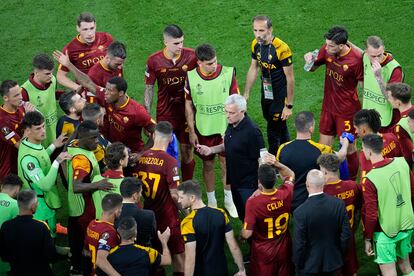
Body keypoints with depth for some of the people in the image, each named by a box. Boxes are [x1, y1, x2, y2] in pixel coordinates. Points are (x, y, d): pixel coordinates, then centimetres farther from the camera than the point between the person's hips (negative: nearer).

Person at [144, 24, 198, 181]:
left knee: (187, 152, 8)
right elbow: (149, 89, 1)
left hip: (187, 113, 0)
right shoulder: (154, 61, -8)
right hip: (164, 114, 0)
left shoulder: (192, 56, -8)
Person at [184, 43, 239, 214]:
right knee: (208, 164, 12)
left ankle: (229, 200, 27)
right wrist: (191, 131, -1)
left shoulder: (228, 73, -12)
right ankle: (211, 201, 29)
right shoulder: (191, 77, -10)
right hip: (203, 129, 0)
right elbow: (189, 105, 0)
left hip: (225, 128, 0)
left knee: (226, 163, 9)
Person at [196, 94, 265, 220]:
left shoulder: (252, 132, -25)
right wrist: (211, 150, 5)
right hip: (235, 181, 9)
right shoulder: (231, 125, 2)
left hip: (249, 185, -9)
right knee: (242, 216, 21)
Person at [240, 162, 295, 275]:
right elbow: (291, 175, 6)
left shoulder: (253, 203, -30)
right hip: (284, 250, 3)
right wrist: (276, 163, -8)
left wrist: (241, 234, -2)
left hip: (263, 253, -3)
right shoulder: (286, 194, -18)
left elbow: (247, 234, -24)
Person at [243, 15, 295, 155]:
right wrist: (246, 94, 9)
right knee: (279, 125, 21)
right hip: (266, 93, 7)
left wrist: (289, 106, -17)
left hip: (280, 96, -7)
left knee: (273, 129, -2)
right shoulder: (256, 44, -5)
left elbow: (290, 78, -20)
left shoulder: (281, 48, -26)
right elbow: (253, 69, 9)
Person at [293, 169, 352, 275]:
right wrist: (340, 254, 10)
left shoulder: (300, 212, -23)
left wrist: (298, 265, -1)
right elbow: (346, 234, -5)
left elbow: (299, 244, -17)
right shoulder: (339, 204, -13)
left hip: (310, 266, -3)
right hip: (333, 262, 3)